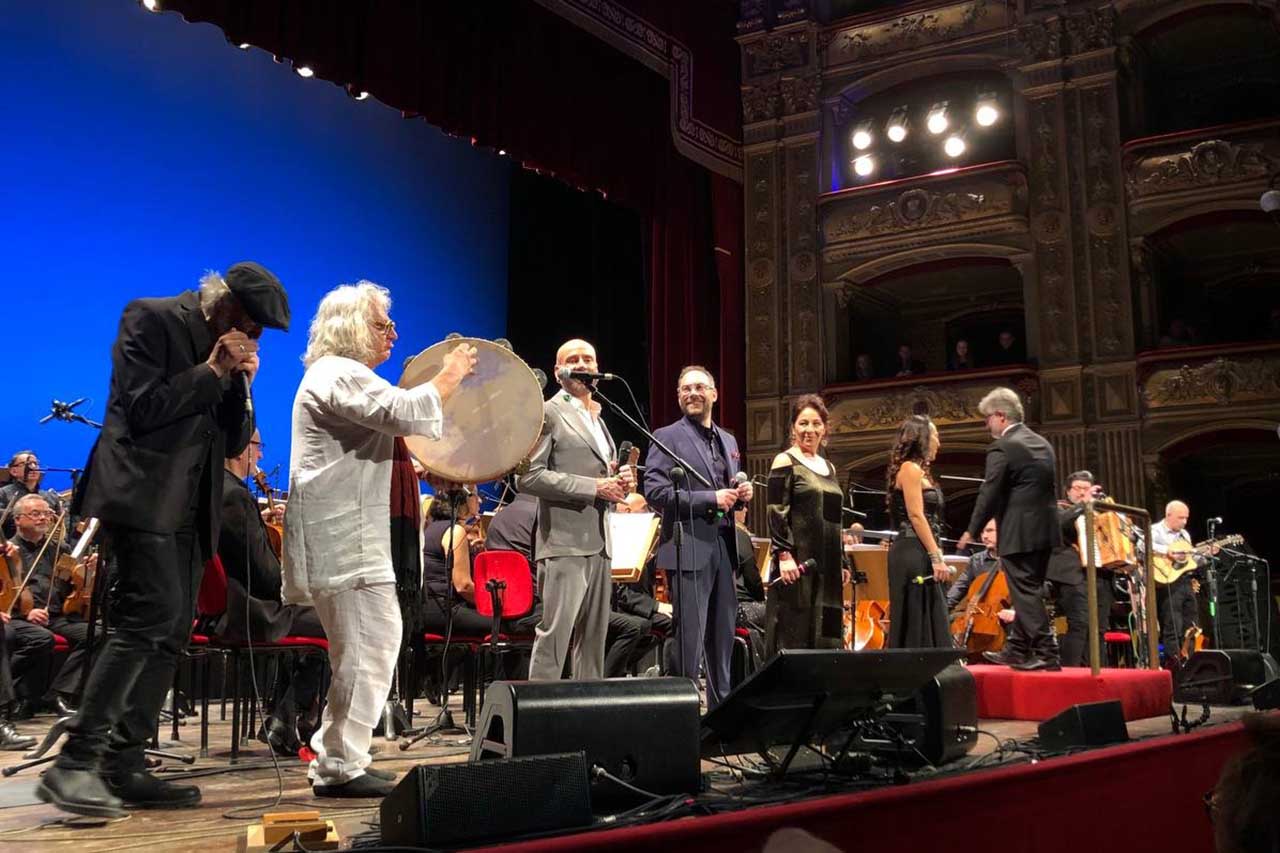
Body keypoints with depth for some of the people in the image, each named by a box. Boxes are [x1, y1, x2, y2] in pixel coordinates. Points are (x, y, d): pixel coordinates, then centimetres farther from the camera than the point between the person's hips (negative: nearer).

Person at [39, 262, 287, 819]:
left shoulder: (228, 349, 17)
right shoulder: (153, 319, -4)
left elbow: (233, 443, 13)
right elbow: (143, 408, -14)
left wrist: (240, 382, -1)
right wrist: (211, 371, -12)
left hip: (188, 508, 8)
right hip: (143, 496, -8)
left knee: (170, 636, 5)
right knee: (151, 620, -20)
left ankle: (123, 767, 9)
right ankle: (75, 763, -17)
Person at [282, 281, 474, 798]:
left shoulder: (340, 375, 24)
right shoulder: (340, 375, -11)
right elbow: (407, 413, -23)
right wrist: (452, 374, -9)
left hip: (349, 536, 11)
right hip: (343, 537, -11)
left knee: (368, 646, 13)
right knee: (368, 648, -11)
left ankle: (334, 758, 19)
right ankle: (341, 768, -5)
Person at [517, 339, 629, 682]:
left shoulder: (598, 419, 22)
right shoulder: (548, 413, -3)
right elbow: (527, 477, -13)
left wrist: (619, 482, 8)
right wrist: (593, 487, -16)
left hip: (598, 543, 8)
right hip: (565, 541, -8)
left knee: (594, 636, 9)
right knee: (555, 634, -10)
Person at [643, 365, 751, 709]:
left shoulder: (728, 441, 19)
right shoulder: (667, 437, -2)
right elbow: (654, 492, -13)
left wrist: (742, 493, 3)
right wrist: (710, 499, -17)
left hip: (723, 547, 7)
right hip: (689, 548, -7)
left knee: (723, 637, 12)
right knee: (689, 638, -6)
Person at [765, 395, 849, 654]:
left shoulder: (828, 468, 17)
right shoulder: (785, 462, -4)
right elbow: (777, 512, -11)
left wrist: (843, 564, 17)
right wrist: (784, 554, -20)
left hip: (828, 567, 7)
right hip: (797, 564, -7)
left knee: (826, 635, 7)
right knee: (794, 636, -6)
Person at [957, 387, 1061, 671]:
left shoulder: (1002, 448, -13)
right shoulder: (1042, 443, 14)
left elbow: (989, 495, -13)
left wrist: (972, 531, -3)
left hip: (1019, 533, -9)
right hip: (1045, 529, 9)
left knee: (1026, 594, -3)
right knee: (1029, 592, 15)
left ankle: (1047, 653, -3)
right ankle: (1016, 650, 24)